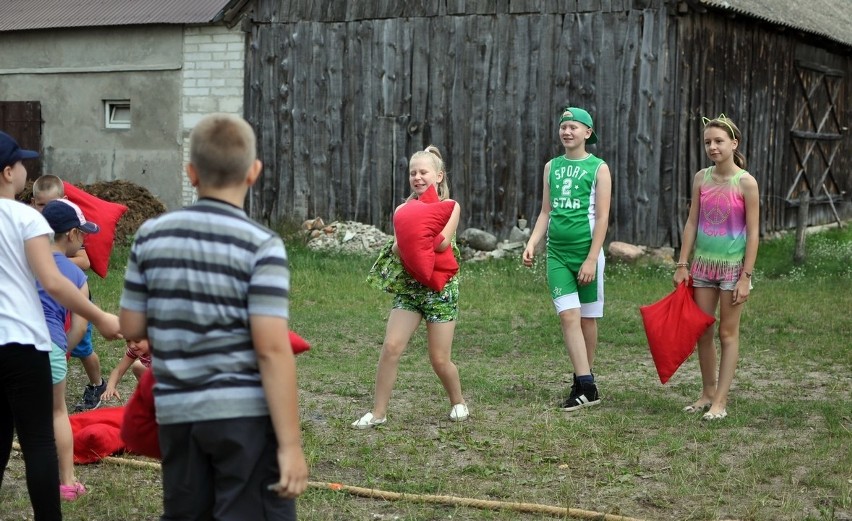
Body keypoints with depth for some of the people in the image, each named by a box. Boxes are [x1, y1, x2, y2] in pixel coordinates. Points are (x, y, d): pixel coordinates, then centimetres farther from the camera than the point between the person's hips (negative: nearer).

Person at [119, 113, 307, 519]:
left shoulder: (151, 236, 3)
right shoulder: (261, 245, -11)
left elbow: (132, 328, 9)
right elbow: (272, 349, -16)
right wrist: (290, 444, -14)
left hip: (177, 413, 5)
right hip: (246, 414, -5)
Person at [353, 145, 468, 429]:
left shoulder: (451, 207, -2)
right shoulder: (405, 209, 7)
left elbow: (442, 242, -20)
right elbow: (397, 251, -5)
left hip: (441, 288, -3)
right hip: (409, 287, 3)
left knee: (439, 360, 1)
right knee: (391, 347, -11)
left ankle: (458, 402, 27)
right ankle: (378, 412, -4)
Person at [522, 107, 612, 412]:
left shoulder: (598, 168, -2)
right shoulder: (552, 167, 11)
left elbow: (602, 217, -6)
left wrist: (591, 259, -13)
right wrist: (532, 244, 1)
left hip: (586, 252, -3)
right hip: (557, 252, 3)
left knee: (587, 318, 6)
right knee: (568, 316, -9)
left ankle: (584, 383, 19)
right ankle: (586, 386, -10)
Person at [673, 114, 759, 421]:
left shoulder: (746, 183, -11)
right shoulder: (701, 178, 2)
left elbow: (753, 233, -10)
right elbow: (692, 222, 6)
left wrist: (746, 277, -13)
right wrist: (682, 265, 3)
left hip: (733, 265, -5)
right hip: (703, 263, 5)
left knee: (728, 334, 3)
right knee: (702, 332, 9)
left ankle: (720, 401, 6)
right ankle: (708, 393, 22)